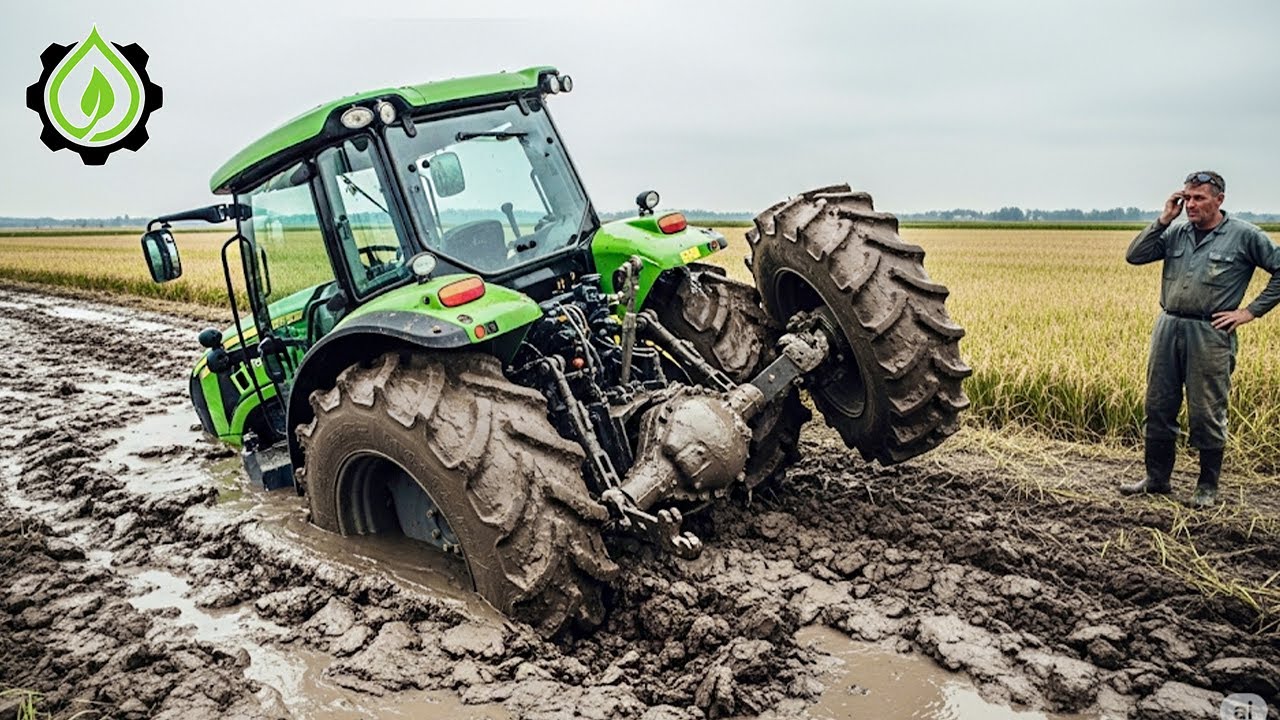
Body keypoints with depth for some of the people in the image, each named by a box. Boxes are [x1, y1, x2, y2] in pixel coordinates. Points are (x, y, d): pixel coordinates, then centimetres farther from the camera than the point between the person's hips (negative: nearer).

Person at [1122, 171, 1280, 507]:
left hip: (1210, 334, -4)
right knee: (1158, 409, 9)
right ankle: (1156, 478, 23)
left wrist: (1251, 311, -4)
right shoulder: (1176, 233, 10)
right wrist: (1163, 220, -2)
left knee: (1206, 415, 3)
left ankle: (1208, 487, 19)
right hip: (1168, 328, 4)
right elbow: (1134, 256, 2)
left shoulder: (1245, 236, -1)